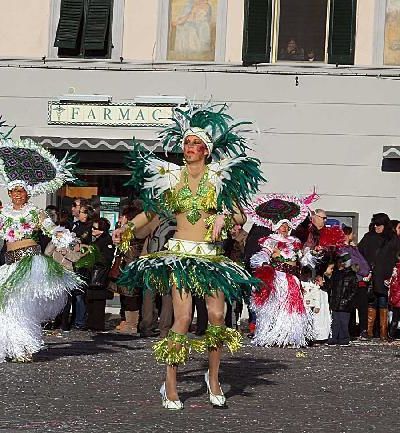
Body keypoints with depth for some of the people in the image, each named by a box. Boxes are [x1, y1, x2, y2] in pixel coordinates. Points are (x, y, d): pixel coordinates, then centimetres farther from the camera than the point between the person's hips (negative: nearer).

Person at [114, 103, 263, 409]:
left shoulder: (220, 177, 4)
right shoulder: (170, 177, 6)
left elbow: (241, 217, 5)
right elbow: (150, 212, 15)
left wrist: (224, 217, -16)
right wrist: (126, 229, 2)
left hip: (211, 255, 1)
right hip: (180, 252, -1)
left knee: (217, 317, -7)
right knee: (183, 318, -12)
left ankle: (213, 378, 15)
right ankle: (170, 386, -5)